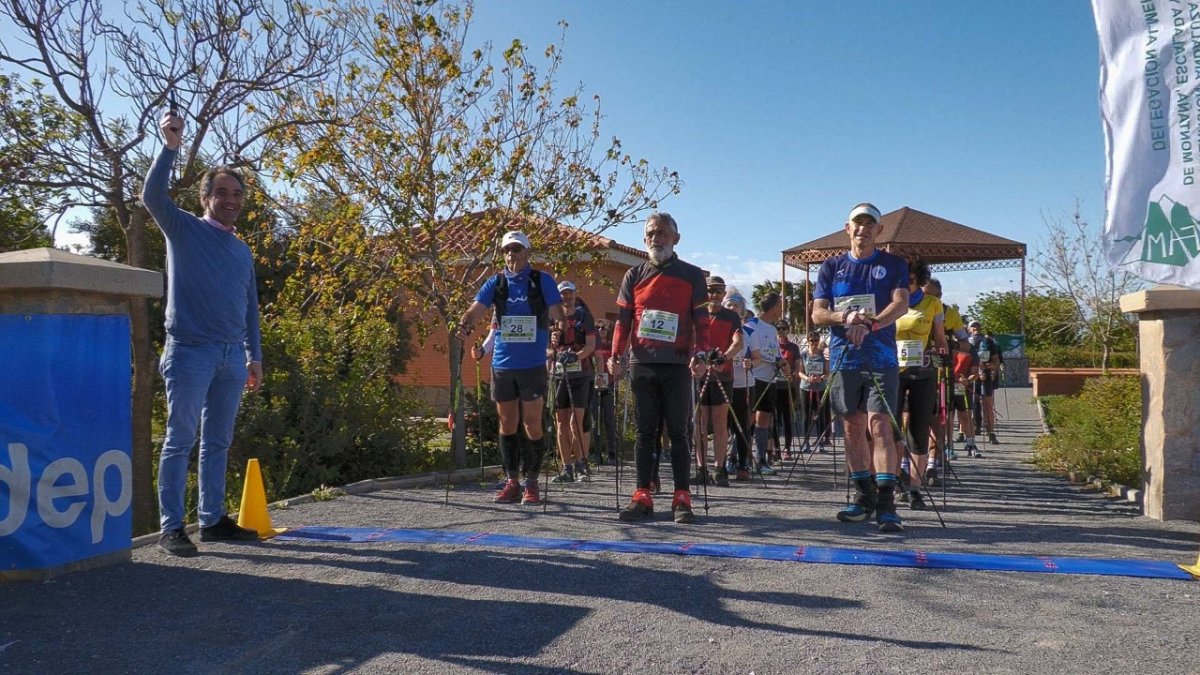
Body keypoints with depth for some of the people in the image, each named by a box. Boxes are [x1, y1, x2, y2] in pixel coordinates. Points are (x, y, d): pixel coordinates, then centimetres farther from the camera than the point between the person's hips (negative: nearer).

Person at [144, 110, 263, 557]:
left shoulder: (242, 251, 19)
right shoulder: (184, 230, 5)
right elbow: (152, 196, -14)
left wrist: (254, 357, 16)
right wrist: (170, 146, -19)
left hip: (232, 356, 6)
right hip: (190, 351, -5)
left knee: (218, 441, 9)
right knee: (181, 439, -4)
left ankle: (213, 520, 16)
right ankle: (171, 527, 0)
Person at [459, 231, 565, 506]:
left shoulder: (542, 280, 0)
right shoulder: (495, 282, 7)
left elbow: (557, 312, -8)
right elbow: (476, 309, -5)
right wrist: (465, 323, -26)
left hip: (533, 365, -3)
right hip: (502, 363, 3)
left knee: (532, 425, 1)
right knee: (507, 424, 9)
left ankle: (532, 483, 13)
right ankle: (512, 483, 19)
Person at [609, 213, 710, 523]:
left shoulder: (692, 276, 6)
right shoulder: (634, 276, 12)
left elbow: (701, 320, 2)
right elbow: (623, 319, 10)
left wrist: (700, 355, -12)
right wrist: (615, 355, -2)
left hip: (677, 365, -2)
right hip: (641, 364, 2)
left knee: (678, 432, -1)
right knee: (645, 431, 5)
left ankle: (682, 499, 3)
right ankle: (642, 497, 8)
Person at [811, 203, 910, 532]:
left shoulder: (893, 264, 6)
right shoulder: (831, 267, 12)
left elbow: (901, 304, -9)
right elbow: (817, 314, 5)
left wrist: (869, 324, -25)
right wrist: (844, 317, -16)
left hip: (881, 357, -3)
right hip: (843, 357, 3)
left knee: (879, 425, -12)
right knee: (853, 427, 7)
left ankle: (886, 503, -11)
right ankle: (864, 496, 17)